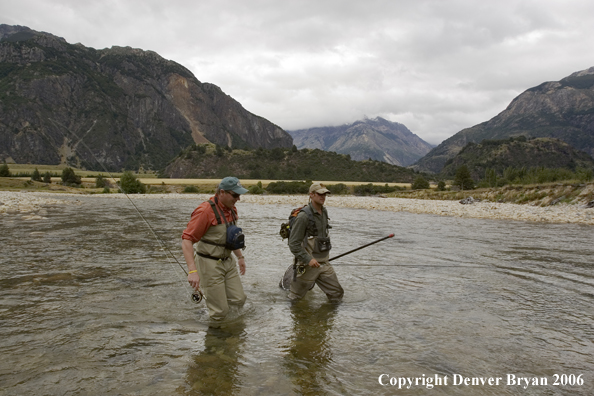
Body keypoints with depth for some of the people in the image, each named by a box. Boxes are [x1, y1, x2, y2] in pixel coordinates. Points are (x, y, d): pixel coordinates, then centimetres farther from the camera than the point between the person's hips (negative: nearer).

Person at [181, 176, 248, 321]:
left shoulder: (231, 209, 6)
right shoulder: (206, 210, -21)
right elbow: (187, 240, -25)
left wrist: (240, 257, 21)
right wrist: (192, 270, -32)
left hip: (228, 261, 8)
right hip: (209, 264, -8)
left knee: (239, 300, 5)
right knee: (220, 312, -4)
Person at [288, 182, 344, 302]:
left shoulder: (324, 212, 7)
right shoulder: (304, 216, -18)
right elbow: (293, 243, -19)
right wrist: (308, 259, -24)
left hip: (324, 264, 7)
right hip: (308, 265, -7)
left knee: (337, 294, 5)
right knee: (294, 299, 8)